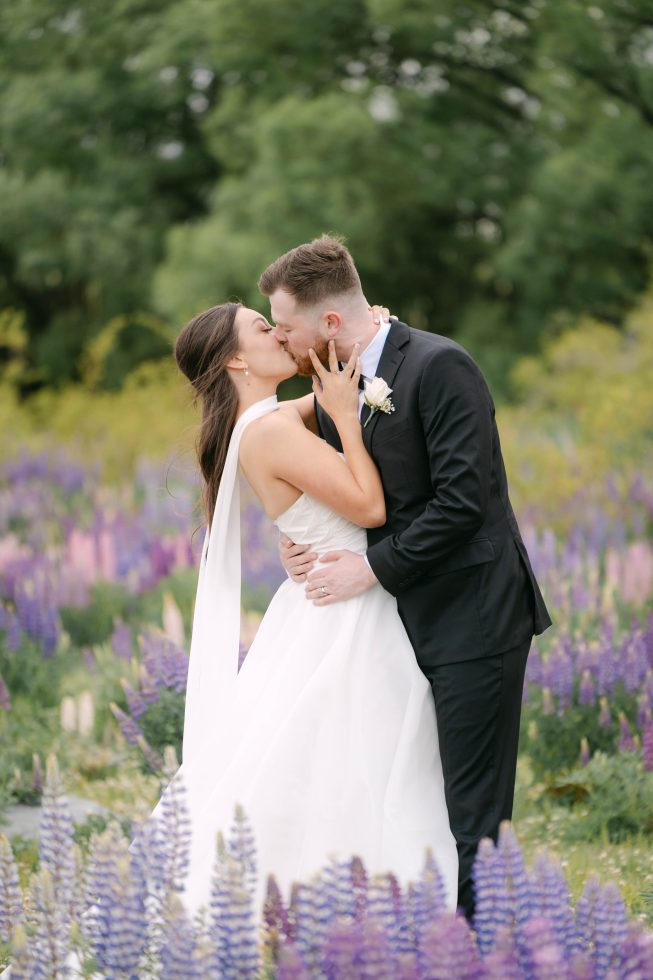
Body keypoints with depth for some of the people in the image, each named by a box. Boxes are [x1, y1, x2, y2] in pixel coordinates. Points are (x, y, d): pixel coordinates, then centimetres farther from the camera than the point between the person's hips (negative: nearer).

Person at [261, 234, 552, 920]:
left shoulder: (439, 367, -15)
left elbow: (463, 500, -21)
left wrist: (372, 568, -16)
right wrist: (300, 543, 0)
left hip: (473, 617, -8)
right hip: (411, 621, 8)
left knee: (474, 814, -5)